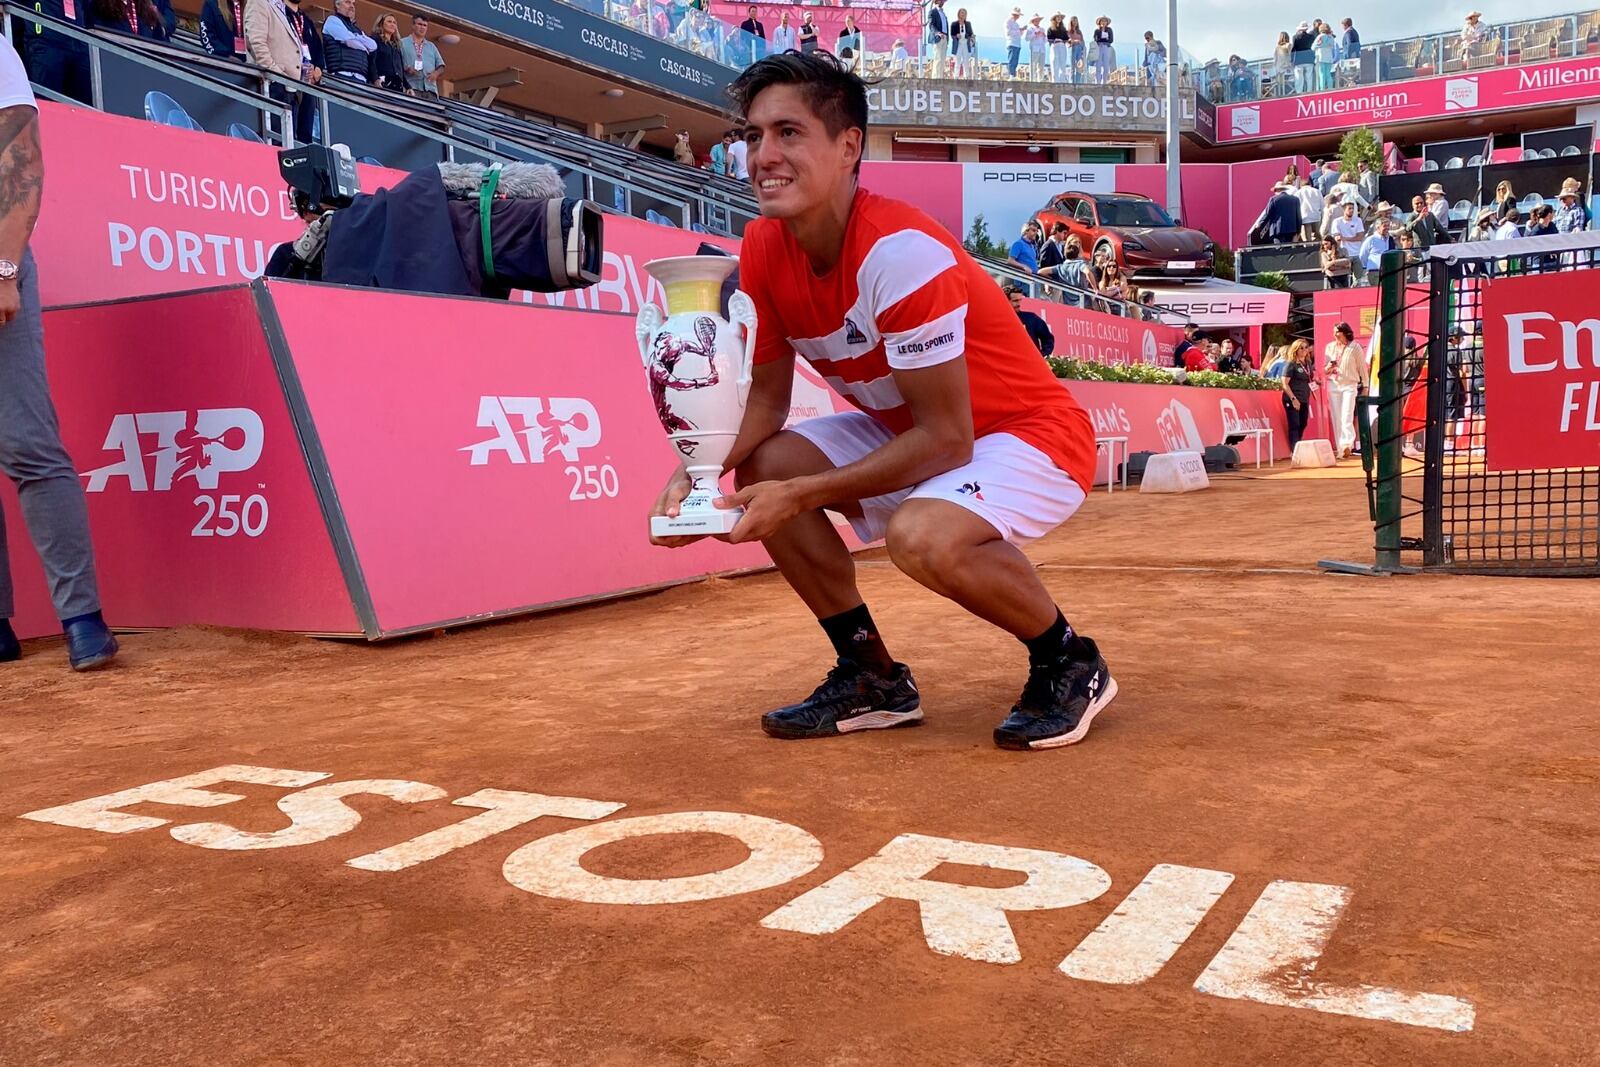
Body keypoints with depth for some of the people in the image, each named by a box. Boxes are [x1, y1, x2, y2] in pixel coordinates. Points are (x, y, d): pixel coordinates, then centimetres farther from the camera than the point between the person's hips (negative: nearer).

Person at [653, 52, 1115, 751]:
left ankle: (1069, 661, -5)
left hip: (1031, 437, -8)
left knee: (921, 535, -36)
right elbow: (766, 399, 2)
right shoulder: (764, 250, -7)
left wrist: (802, 496, -29)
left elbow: (946, 439, -27)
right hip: (909, 432, 8)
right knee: (758, 471, -7)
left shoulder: (901, 252, -29)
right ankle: (874, 677, 6)